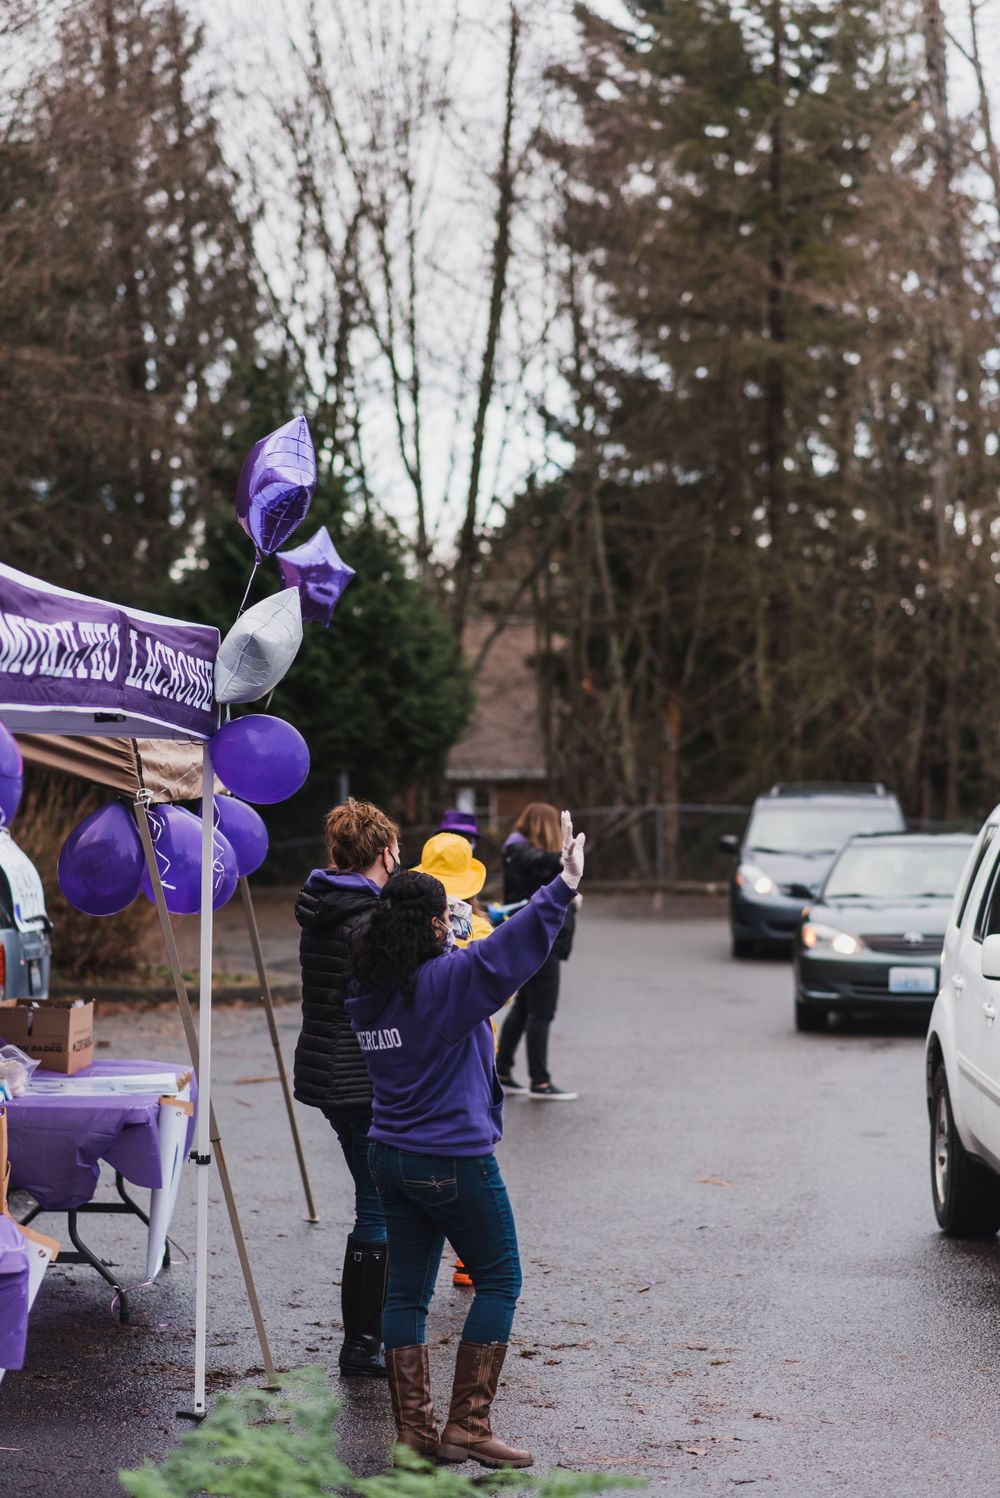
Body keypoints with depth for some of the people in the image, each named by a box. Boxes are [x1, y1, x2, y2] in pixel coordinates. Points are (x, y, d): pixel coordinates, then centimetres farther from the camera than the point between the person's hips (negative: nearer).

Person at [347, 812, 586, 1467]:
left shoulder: (369, 990, 5)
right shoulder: (447, 979, -16)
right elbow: (509, 952, -27)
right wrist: (563, 886, -29)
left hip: (391, 1155, 7)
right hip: (455, 1160, -7)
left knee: (408, 1290, 11)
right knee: (499, 1280, 7)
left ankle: (413, 1430, 12)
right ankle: (468, 1424, 3)